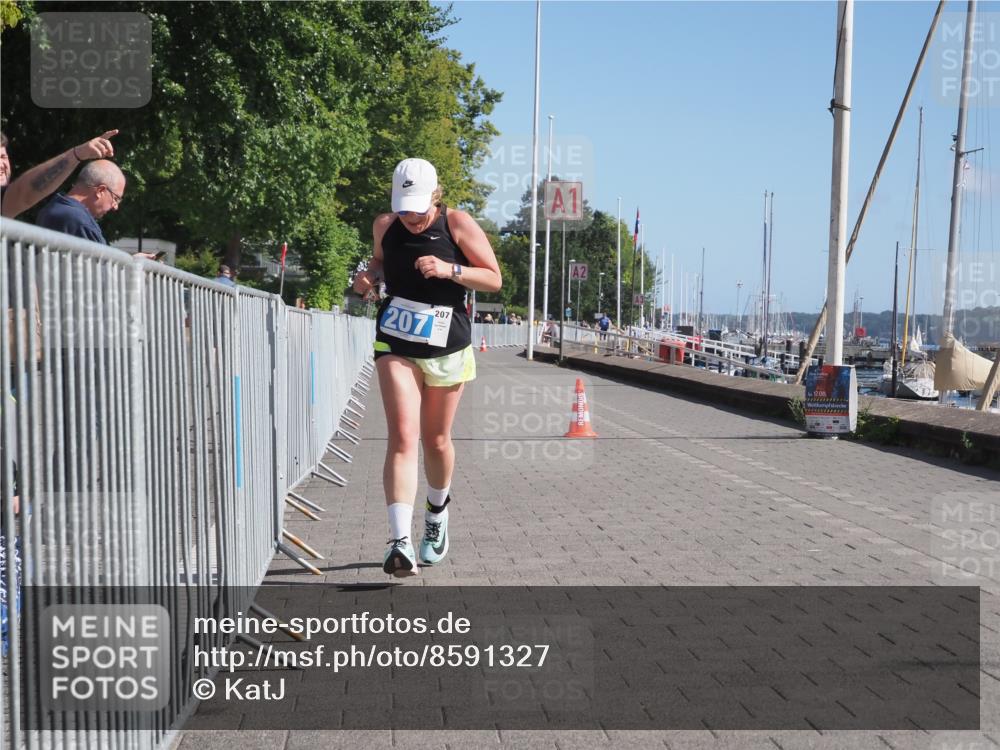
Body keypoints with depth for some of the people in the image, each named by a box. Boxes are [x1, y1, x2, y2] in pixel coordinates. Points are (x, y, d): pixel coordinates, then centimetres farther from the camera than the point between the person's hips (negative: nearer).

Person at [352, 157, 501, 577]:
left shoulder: (458, 224, -7)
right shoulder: (385, 226, 2)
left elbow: (494, 279, -6)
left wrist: (450, 270, -21)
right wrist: (369, 276, 0)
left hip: (446, 349, -1)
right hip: (395, 345, 1)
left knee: (436, 441, 12)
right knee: (402, 437, -15)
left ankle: (437, 515, 41)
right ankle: (400, 541, -23)